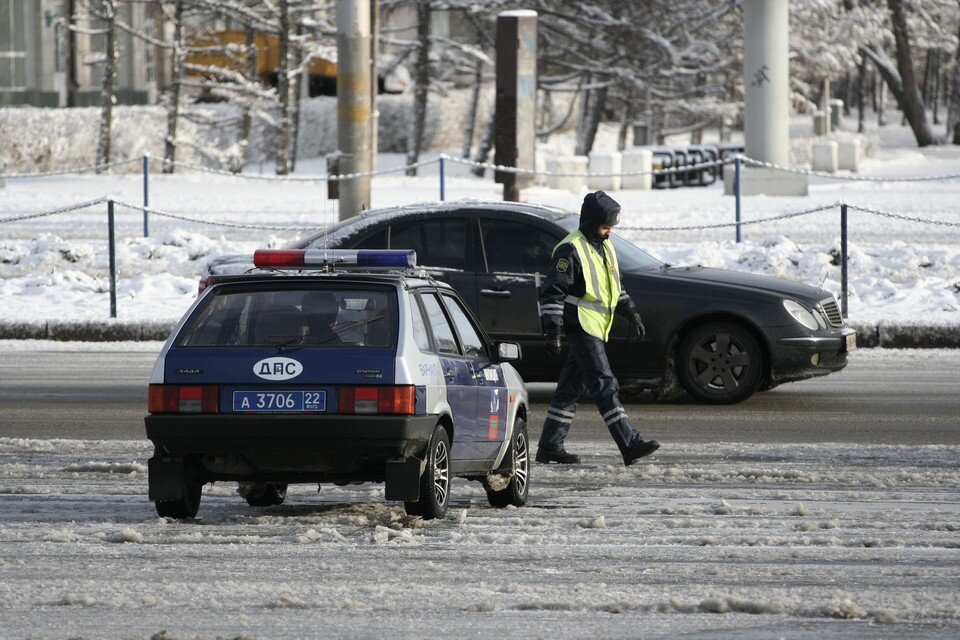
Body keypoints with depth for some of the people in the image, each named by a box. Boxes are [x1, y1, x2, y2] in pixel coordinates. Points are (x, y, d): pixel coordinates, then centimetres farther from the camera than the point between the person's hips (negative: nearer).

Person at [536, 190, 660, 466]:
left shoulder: (604, 247, 16)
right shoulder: (571, 250, -13)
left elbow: (615, 286, 30)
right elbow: (552, 291, -14)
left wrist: (631, 314, 25)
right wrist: (553, 331, -19)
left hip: (596, 329, 9)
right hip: (581, 328, -9)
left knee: (571, 387, 11)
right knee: (604, 386, -13)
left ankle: (550, 446, 15)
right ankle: (630, 445, -19)